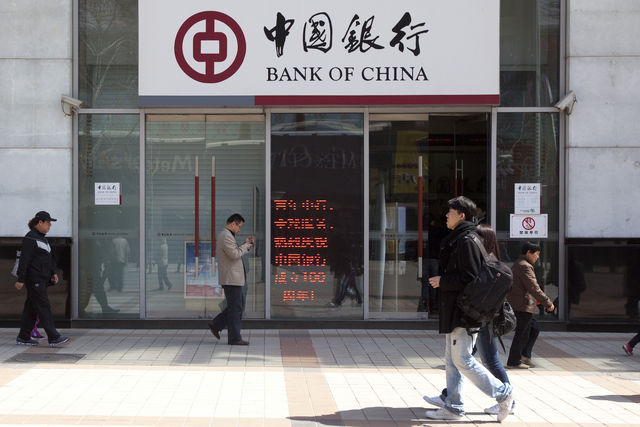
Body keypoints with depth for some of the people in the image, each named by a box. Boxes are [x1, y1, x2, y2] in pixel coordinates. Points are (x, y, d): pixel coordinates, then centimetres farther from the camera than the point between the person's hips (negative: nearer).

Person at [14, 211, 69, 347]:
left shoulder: (42, 238, 18)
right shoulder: (30, 238, -12)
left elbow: (48, 258, 24)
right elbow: (24, 260, -17)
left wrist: (53, 273, 12)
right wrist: (20, 280, -20)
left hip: (42, 279, 10)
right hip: (34, 278, -10)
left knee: (31, 308, 11)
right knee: (44, 307, -10)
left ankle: (23, 337, 16)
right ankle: (54, 338, -12)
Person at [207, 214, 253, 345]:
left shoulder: (225, 235, 18)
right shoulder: (226, 236, -16)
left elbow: (237, 253, 24)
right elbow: (234, 254, -24)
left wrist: (246, 244, 14)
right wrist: (245, 247, -9)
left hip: (232, 278, 11)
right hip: (231, 278, -11)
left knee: (240, 303, 17)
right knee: (235, 307, -5)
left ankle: (216, 325, 17)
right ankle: (234, 338, 0)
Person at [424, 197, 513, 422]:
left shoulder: (466, 241, -16)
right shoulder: (456, 240, 17)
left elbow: (469, 278, -22)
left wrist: (442, 282, -14)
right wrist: (443, 281, 12)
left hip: (464, 311, -10)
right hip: (454, 311, 10)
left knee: (462, 359, -7)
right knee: (451, 360, 11)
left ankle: (502, 393, 3)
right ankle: (453, 407, 15)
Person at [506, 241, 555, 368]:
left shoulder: (517, 264, 19)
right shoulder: (525, 266, -15)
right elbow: (534, 288, -21)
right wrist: (548, 303, -16)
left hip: (516, 304, 11)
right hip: (523, 306, -11)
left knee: (534, 329, 17)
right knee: (522, 333, -3)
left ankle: (524, 354, 15)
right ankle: (513, 361, 2)